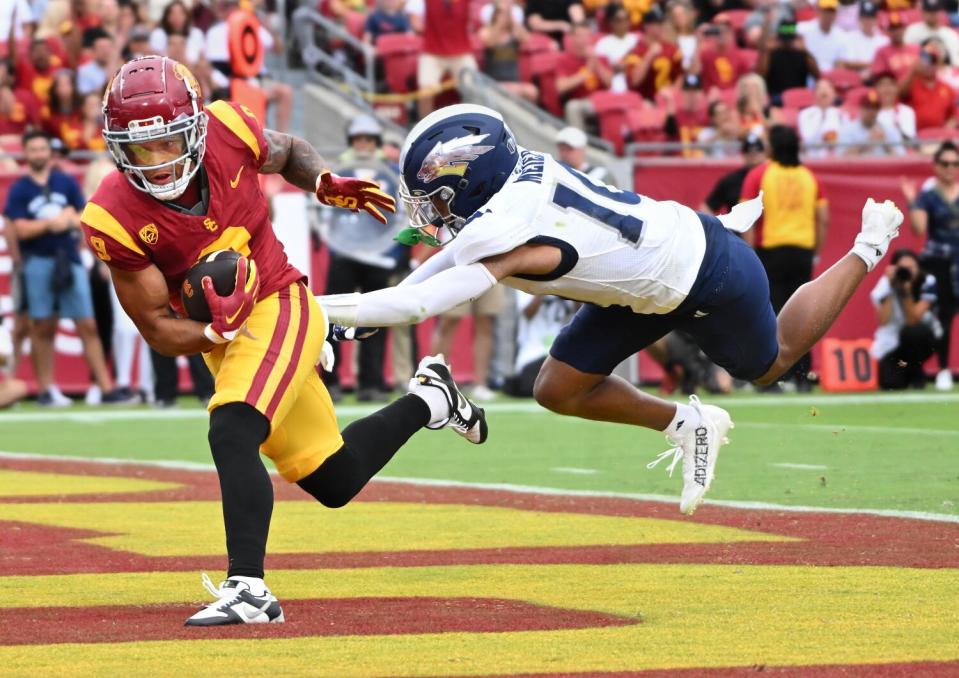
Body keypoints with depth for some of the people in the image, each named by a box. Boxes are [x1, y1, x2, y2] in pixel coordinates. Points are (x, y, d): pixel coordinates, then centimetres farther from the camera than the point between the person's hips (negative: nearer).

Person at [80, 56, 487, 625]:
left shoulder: (226, 130, -18)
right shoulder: (115, 220, -20)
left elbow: (290, 152, 8)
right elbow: (159, 331, -14)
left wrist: (327, 185, -11)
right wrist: (217, 330, -32)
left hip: (280, 306, -3)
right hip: (220, 341, 3)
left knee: (232, 434, -29)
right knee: (334, 482, 13)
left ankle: (248, 588, -27)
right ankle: (427, 401, 39)